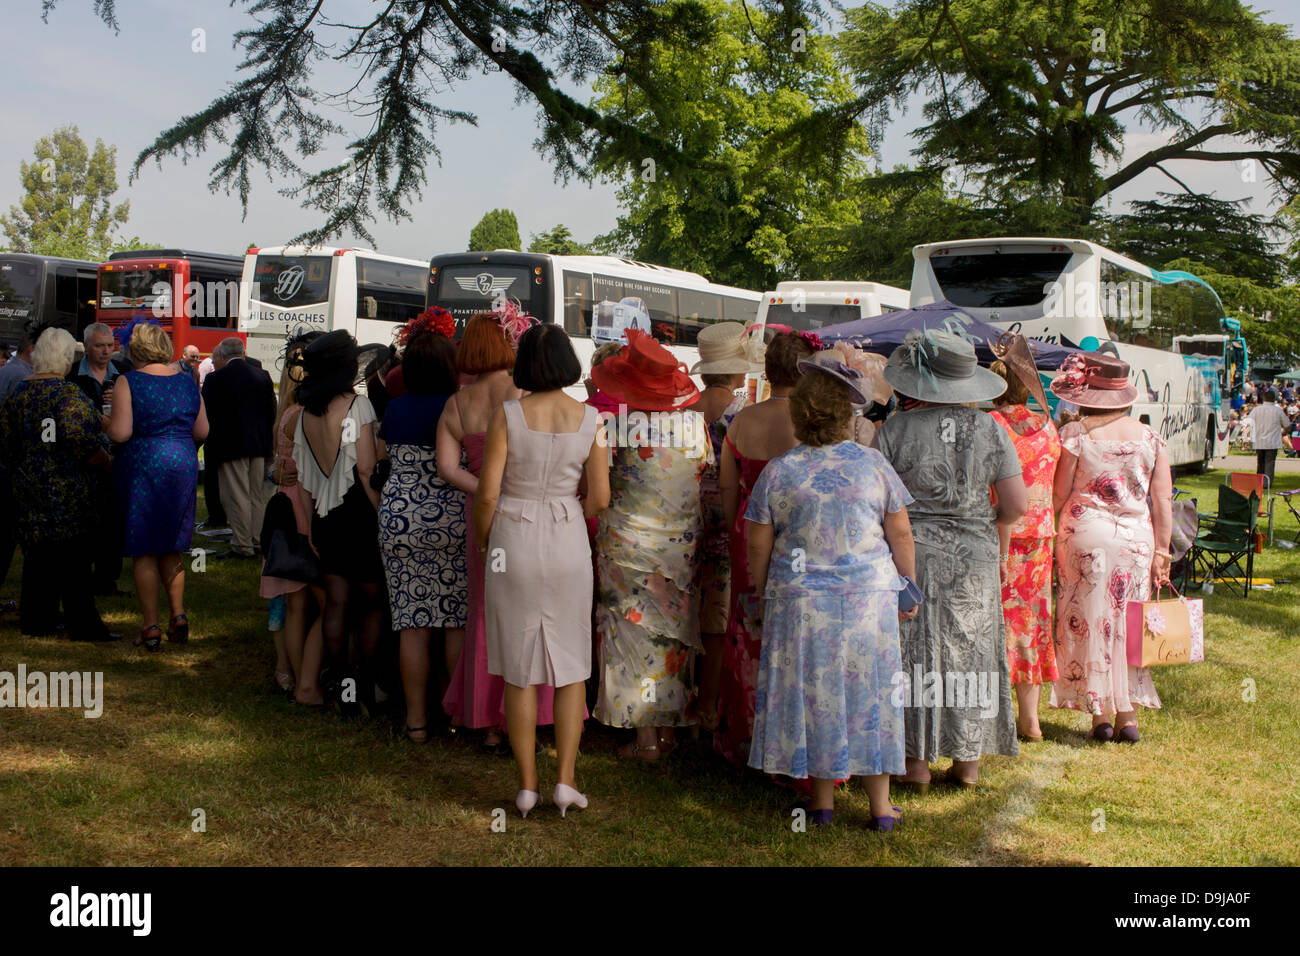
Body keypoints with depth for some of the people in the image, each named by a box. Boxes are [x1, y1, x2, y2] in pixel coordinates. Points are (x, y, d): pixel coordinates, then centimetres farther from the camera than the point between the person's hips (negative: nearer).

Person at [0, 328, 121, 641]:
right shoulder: (67, 393, -15)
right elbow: (79, 438, -24)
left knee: (38, 556, 15)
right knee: (74, 556, -2)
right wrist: (103, 459, -9)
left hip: (27, 487, 7)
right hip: (67, 488, -7)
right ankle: (83, 624, 2)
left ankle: (35, 619, 21)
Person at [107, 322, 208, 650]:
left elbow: (120, 433, -14)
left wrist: (104, 423, 6)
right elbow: (202, 431, 10)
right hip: (183, 465, 4)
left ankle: (151, 627, 4)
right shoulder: (187, 382, 6)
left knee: (144, 550, 4)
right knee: (171, 548, 17)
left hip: (142, 467, -4)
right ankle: (178, 614, 6)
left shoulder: (128, 381, -8)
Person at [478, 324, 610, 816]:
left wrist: (483, 541, 10)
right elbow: (599, 499, -2)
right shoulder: (590, 419, -3)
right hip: (568, 544, 1)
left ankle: (527, 785, 13)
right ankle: (565, 779, 9)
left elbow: (488, 494, -7)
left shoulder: (507, 415, -7)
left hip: (513, 541, -1)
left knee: (520, 671, 8)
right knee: (571, 666, 12)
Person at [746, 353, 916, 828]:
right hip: (869, 596, 1)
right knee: (870, 691, 9)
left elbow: (758, 545, -1)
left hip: (801, 600, 0)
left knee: (812, 691, 10)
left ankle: (822, 799, 18)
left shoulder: (778, 472, -6)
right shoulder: (873, 463, -4)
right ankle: (880, 804, 16)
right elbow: (900, 534, 1)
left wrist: (763, 593, 14)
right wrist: (907, 590, 13)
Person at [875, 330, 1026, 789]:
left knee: (914, 650, 6)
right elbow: (1017, 506, -2)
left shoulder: (895, 429, -8)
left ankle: (917, 761, 10)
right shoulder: (990, 430, -2)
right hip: (974, 559, 2)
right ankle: (967, 760, 19)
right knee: (969, 650, 12)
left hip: (911, 551, -2)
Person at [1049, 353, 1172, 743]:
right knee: (1127, 625, 13)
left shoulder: (1075, 434, -7)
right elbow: (1163, 500, 3)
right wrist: (1161, 551, 7)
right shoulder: (1150, 437, 4)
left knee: (1088, 622, 6)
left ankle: (1101, 714, 7)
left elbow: (1059, 495, -4)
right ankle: (1129, 714, 13)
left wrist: (1053, 537, 7)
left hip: (1086, 535, -3)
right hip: (1136, 537, 3)